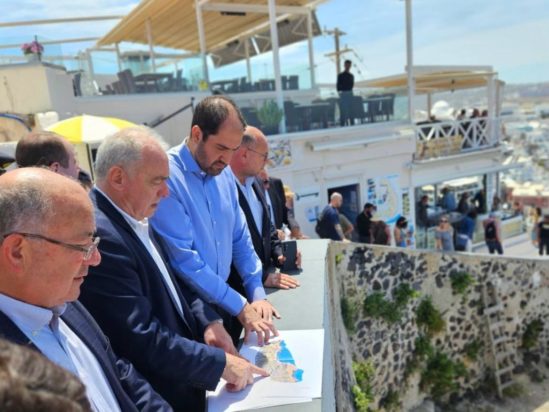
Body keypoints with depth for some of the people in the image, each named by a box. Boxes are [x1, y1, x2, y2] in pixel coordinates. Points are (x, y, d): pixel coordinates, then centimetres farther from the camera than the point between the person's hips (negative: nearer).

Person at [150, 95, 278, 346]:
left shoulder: (224, 174, 2)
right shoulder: (167, 176, -21)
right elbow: (183, 257, -23)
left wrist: (257, 294, 0)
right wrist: (241, 307, -18)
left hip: (223, 304, 7)